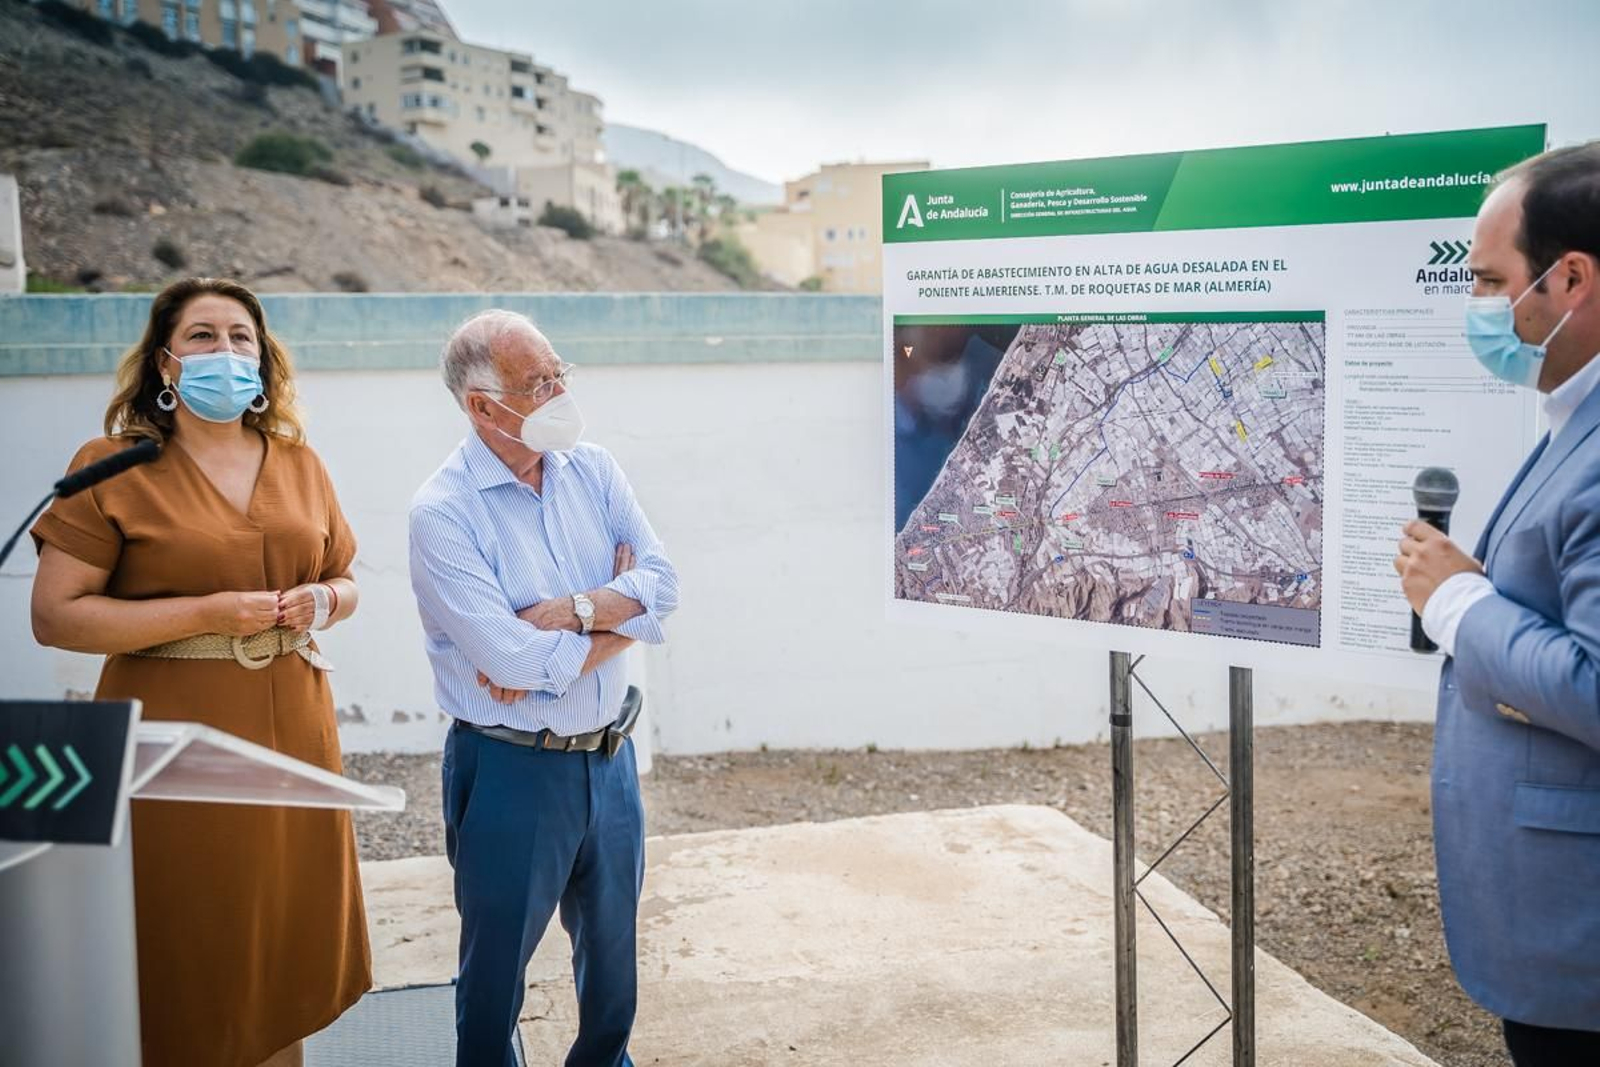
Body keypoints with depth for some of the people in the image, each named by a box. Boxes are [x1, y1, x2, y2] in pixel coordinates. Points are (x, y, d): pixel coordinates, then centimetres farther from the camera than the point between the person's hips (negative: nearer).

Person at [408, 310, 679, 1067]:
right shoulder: (443, 512, -18)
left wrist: (567, 613, -21)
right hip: (513, 770, -6)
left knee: (614, 943, 23)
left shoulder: (592, 470, 0)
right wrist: (619, 612, -11)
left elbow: (662, 583, -7)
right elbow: (514, 660, -25)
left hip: (609, 756, 6)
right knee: (498, 964, 12)